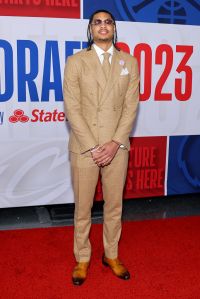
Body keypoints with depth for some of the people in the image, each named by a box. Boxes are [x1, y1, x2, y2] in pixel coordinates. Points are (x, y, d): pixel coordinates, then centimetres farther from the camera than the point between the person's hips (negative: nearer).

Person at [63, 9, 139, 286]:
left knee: (114, 205, 13)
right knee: (83, 206, 9)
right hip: (84, 147, -2)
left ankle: (111, 255, 32)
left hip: (117, 147, 2)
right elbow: (72, 109, -7)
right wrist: (93, 147, -12)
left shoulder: (129, 62, 6)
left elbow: (131, 107, 1)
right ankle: (82, 258, 27)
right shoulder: (76, 62, -1)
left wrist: (115, 143, -10)